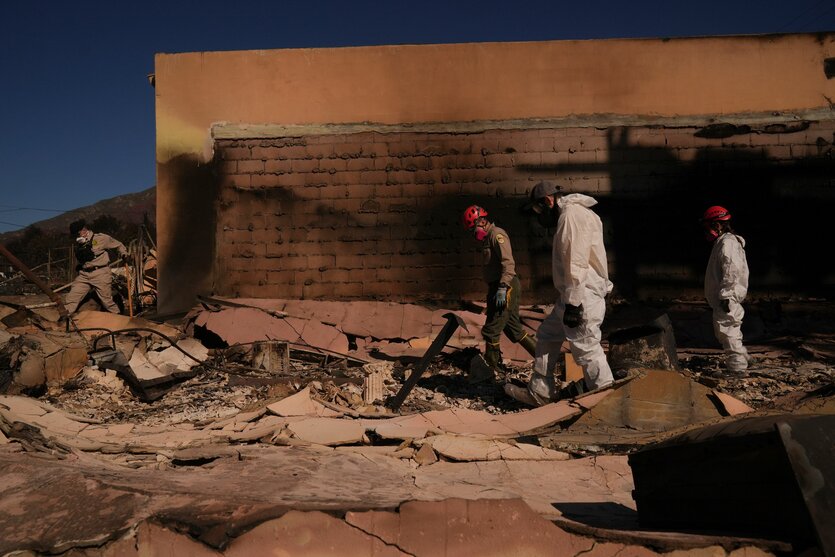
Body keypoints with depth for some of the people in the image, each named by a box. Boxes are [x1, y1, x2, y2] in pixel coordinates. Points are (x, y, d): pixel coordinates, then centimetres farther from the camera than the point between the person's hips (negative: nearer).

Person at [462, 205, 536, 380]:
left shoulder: (497, 234, -11)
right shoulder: (488, 238, 19)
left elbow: (508, 263, -21)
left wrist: (502, 288, -27)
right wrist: (493, 291, 18)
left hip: (506, 287, -10)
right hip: (498, 288, 10)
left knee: (491, 330, -6)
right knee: (514, 329, 14)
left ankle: (490, 369, 4)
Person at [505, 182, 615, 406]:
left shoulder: (572, 215, -14)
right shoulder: (568, 215, 19)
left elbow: (576, 263, -22)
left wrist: (572, 303, -23)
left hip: (582, 296, -11)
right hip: (571, 296, 11)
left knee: (586, 348, -5)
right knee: (546, 335, 14)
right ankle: (539, 392, 20)